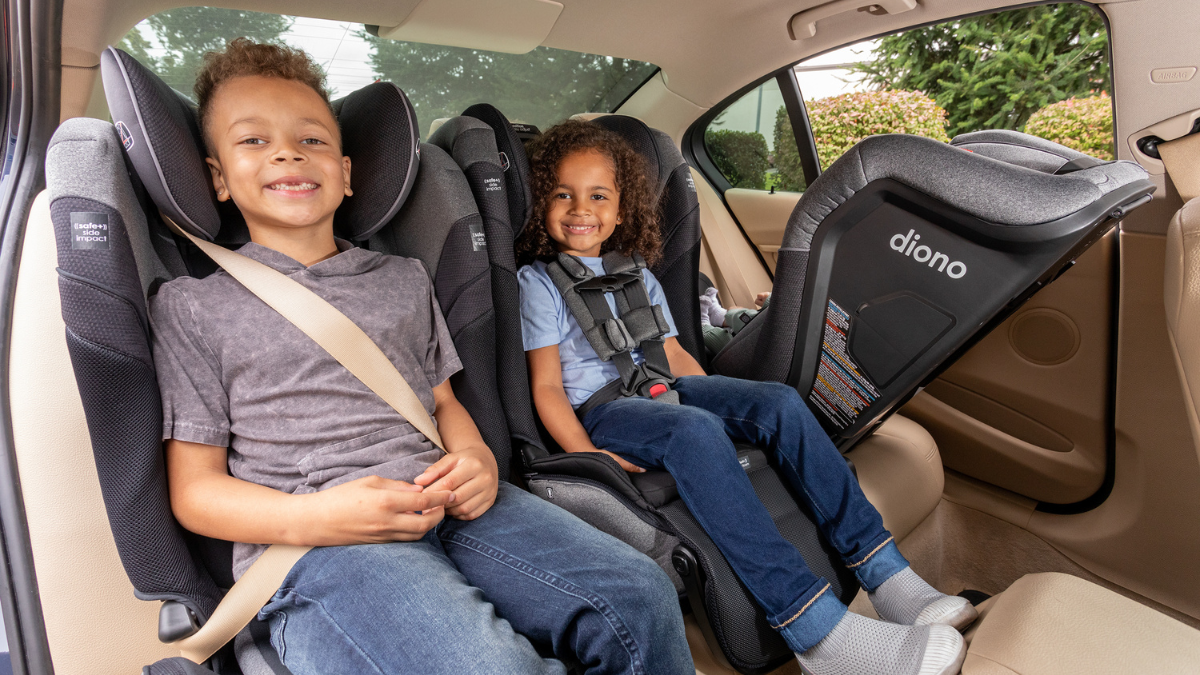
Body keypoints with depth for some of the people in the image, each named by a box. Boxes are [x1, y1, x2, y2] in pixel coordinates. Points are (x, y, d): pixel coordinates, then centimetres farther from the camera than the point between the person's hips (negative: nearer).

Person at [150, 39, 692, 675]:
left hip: (446, 505, 4)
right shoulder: (191, 304, 7)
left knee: (640, 595, -15)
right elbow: (195, 489, 5)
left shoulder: (403, 278, 19)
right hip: (309, 548, -4)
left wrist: (476, 457, -3)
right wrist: (317, 517, -14)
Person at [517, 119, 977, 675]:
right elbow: (547, 385, -3)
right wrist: (587, 456, -18)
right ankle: (814, 629, -42)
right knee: (694, 431, -36)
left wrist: (727, 404, 5)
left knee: (780, 403, -19)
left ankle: (885, 573, -20)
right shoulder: (538, 281, 6)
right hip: (600, 409, -5)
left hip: (660, 389, 6)